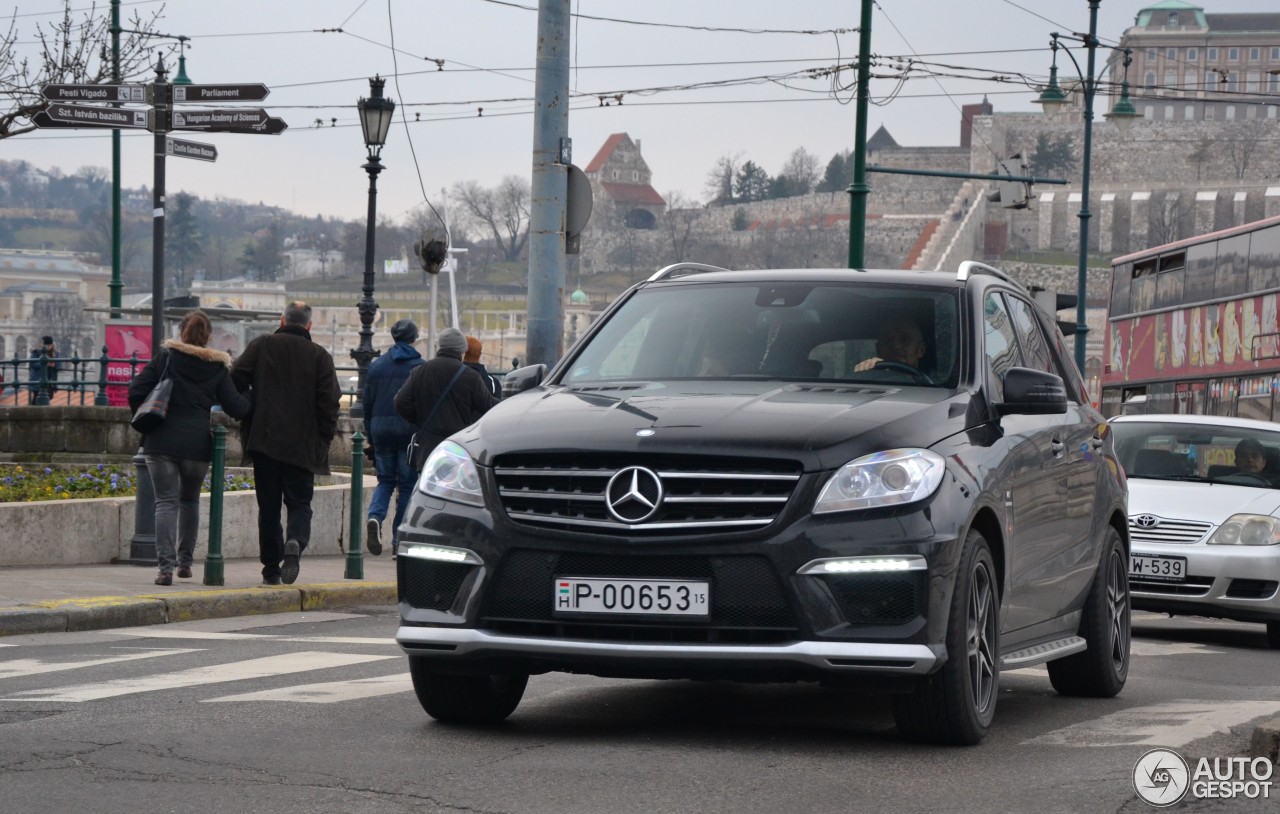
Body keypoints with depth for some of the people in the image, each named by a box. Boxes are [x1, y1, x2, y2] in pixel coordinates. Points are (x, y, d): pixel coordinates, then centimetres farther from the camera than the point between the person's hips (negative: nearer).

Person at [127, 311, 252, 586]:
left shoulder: (165, 357, 1)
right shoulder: (218, 368, 3)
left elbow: (136, 391, -4)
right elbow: (236, 408, 1)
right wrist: (254, 402, 22)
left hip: (161, 442, -1)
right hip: (197, 443, 1)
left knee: (166, 502, -1)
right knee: (190, 501, 21)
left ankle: (166, 566, -14)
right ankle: (185, 561, 24)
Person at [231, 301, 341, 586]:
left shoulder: (260, 346, 3)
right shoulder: (319, 356, 1)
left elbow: (236, 381, -1)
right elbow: (329, 402, -3)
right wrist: (325, 439, 5)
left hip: (264, 441, 1)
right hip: (302, 445, -1)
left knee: (268, 506, 8)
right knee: (299, 503, 6)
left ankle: (271, 568, 9)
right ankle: (295, 543, -24)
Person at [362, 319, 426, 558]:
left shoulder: (377, 366, 8)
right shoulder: (421, 367, -2)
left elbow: (367, 403, 10)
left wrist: (370, 437, 16)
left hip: (381, 430, 3)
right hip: (409, 430, -3)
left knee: (385, 480, 15)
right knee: (407, 485, 6)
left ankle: (374, 517, -15)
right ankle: (399, 541, 4)